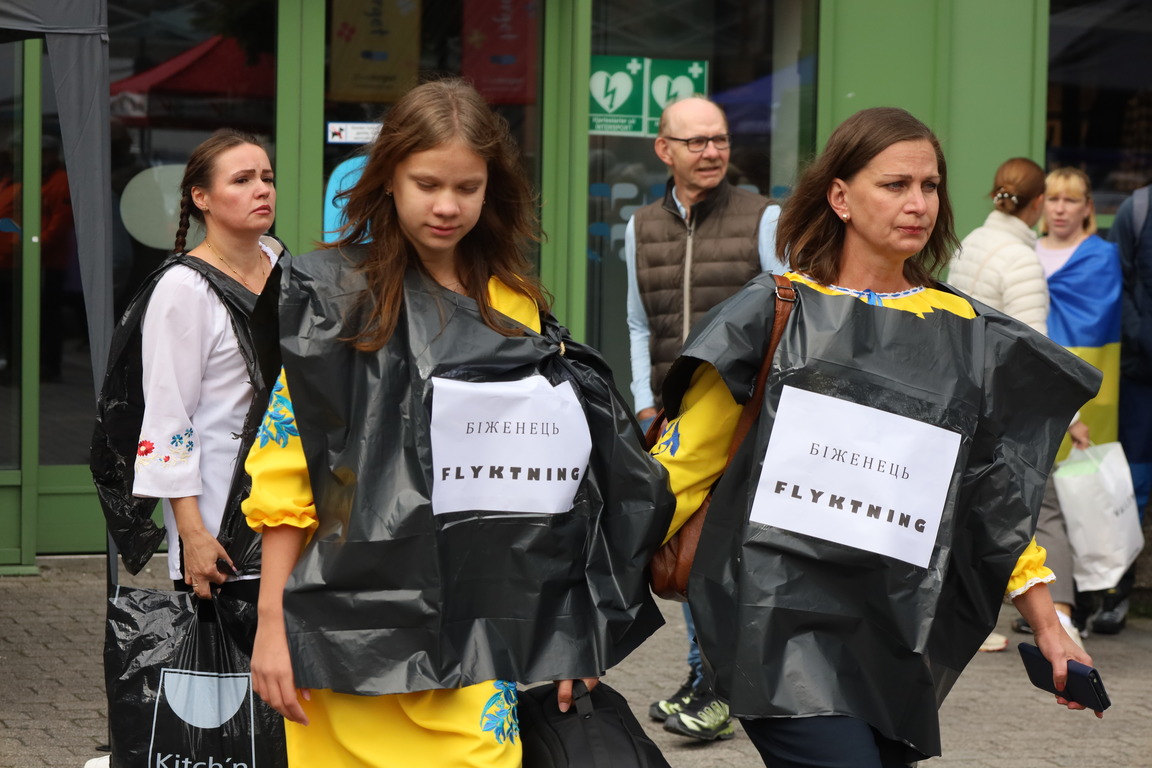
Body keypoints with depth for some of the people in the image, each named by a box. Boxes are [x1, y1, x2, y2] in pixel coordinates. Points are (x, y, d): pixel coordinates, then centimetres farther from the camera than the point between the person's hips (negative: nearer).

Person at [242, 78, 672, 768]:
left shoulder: (518, 305, 11)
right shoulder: (337, 299, 0)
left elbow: (543, 477, 14)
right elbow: (285, 467, -3)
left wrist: (566, 634, 8)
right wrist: (272, 625, -8)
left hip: (479, 634, 3)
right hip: (355, 634, -3)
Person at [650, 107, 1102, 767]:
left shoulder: (970, 338, 11)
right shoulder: (778, 313, 0)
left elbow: (1001, 497, 17)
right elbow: (686, 461, 4)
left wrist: (1049, 628, 13)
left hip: (897, 634, 5)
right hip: (783, 618, -4)